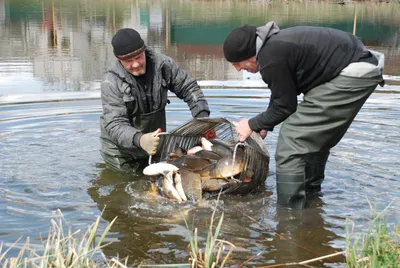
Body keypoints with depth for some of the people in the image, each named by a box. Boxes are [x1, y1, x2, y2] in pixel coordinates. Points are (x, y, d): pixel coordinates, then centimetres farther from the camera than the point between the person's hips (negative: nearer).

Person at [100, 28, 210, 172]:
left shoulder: (162, 64, -14)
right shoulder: (111, 82, -24)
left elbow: (189, 88, -2)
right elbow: (115, 124, -29)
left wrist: (203, 118, -16)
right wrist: (139, 139, -50)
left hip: (155, 141, 4)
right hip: (121, 150, -3)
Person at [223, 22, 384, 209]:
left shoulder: (271, 58, -20)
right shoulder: (273, 43, 10)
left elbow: (285, 107, -10)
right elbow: (281, 94, 21)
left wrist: (253, 125, 4)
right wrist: (265, 126, 23)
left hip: (353, 75, -10)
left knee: (292, 140, -10)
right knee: (316, 137, 24)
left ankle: (289, 213, -5)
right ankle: (311, 191, 40)